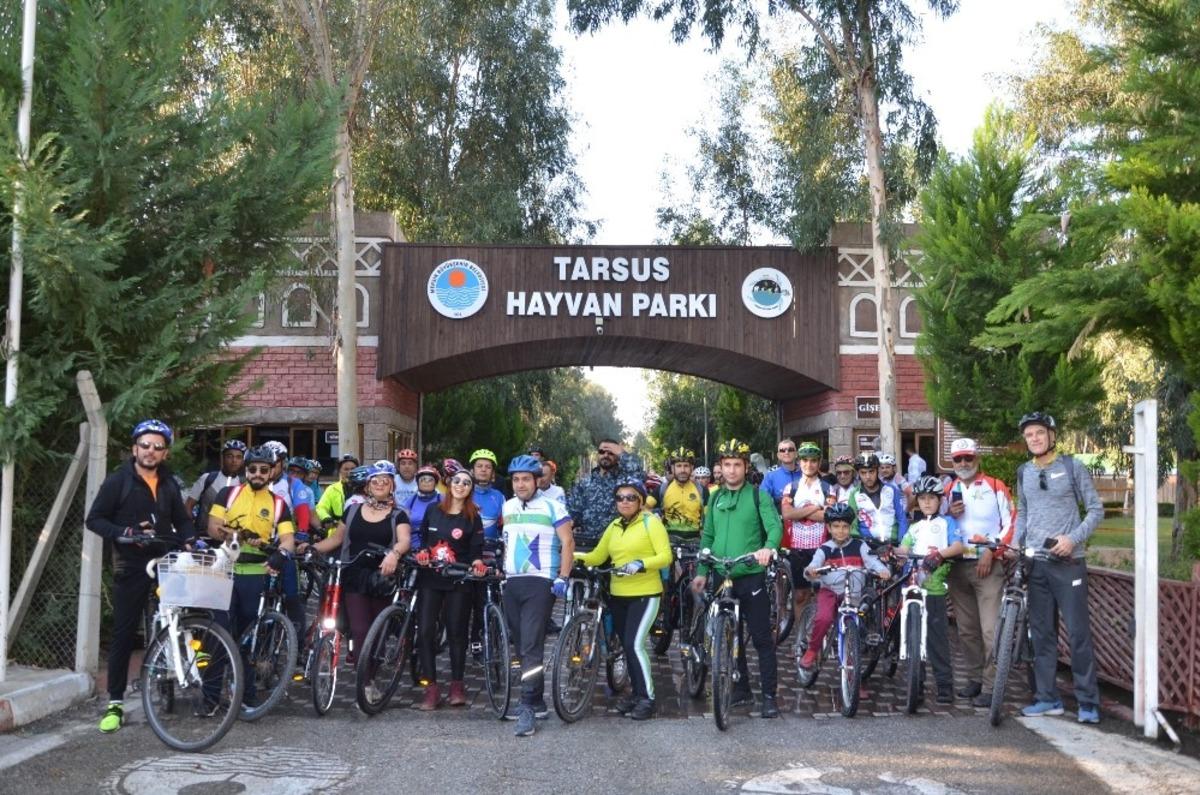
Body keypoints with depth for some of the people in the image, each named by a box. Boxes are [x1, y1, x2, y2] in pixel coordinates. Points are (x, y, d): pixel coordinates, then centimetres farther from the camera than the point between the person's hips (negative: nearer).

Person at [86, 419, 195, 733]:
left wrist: (189, 541, -4)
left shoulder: (169, 484, 11)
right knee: (124, 634, -1)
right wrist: (125, 533, -19)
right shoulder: (118, 481, -3)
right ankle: (115, 704, 5)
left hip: (165, 562, 4)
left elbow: (182, 521, 16)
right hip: (132, 566, -4)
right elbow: (94, 519, -5)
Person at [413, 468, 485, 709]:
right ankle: (431, 688, 2)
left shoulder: (473, 518, 2)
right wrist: (422, 552, -3)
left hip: (458, 581, -2)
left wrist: (477, 562, -21)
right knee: (425, 630, -4)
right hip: (430, 578, 2)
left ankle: (457, 685, 15)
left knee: (456, 632, 3)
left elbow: (476, 550, 0)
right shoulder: (433, 510, 9)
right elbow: (423, 538, 17)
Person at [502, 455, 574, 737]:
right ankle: (537, 701, 19)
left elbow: (568, 543, -7)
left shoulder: (552, 507, -6)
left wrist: (562, 578, -13)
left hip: (540, 583, -6)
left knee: (531, 645, -13)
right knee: (521, 646, 10)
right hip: (512, 583, 6)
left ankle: (528, 707, -12)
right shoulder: (508, 507, 12)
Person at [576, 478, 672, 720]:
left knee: (635, 644, -13)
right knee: (627, 646, 11)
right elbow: (597, 556, 7)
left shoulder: (651, 522, -6)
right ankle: (637, 692, 24)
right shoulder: (614, 526, 13)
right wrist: (574, 557, -9)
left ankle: (648, 698, -3)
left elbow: (665, 557, -14)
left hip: (645, 594, -6)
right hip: (618, 595, 6)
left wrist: (641, 564, -28)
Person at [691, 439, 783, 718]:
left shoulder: (758, 496, -2)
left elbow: (775, 526, -14)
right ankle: (741, 689, 23)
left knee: (762, 638, -1)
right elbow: (707, 536, 16)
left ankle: (769, 695, 4)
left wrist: (768, 547, -35)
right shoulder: (715, 498, 12)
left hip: (752, 576, -5)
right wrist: (702, 571, 10)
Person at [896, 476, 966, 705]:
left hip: (935, 587, -5)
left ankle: (945, 684, 0)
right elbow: (904, 549, 11)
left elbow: (958, 547, -8)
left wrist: (940, 554, -26)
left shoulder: (947, 522, 7)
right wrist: (890, 551, -10)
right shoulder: (915, 527, 22)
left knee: (937, 637, -6)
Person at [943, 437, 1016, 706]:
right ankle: (974, 679, 20)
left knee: (990, 629, -10)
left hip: (988, 565, -5)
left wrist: (991, 552, -10)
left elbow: (1011, 523, -3)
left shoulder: (995, 487, -1)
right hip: (958, 565, 5)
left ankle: (990, 686, -6)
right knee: (966, 629, 10)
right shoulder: (948, 490, 14)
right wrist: (949, 515, -1)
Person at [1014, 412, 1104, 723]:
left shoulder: (1072, 467, -2)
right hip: (1034, 562, 5)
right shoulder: (1024, 473, 12)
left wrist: (1073, 539, -14)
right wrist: (1015, 545, 5)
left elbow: (1096, 509, -1)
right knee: (1042, 633, 8)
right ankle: (1047, 698, 15)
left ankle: (1088, 701, 2)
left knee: (1078, 632, -5)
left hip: (1067, 561, -4)